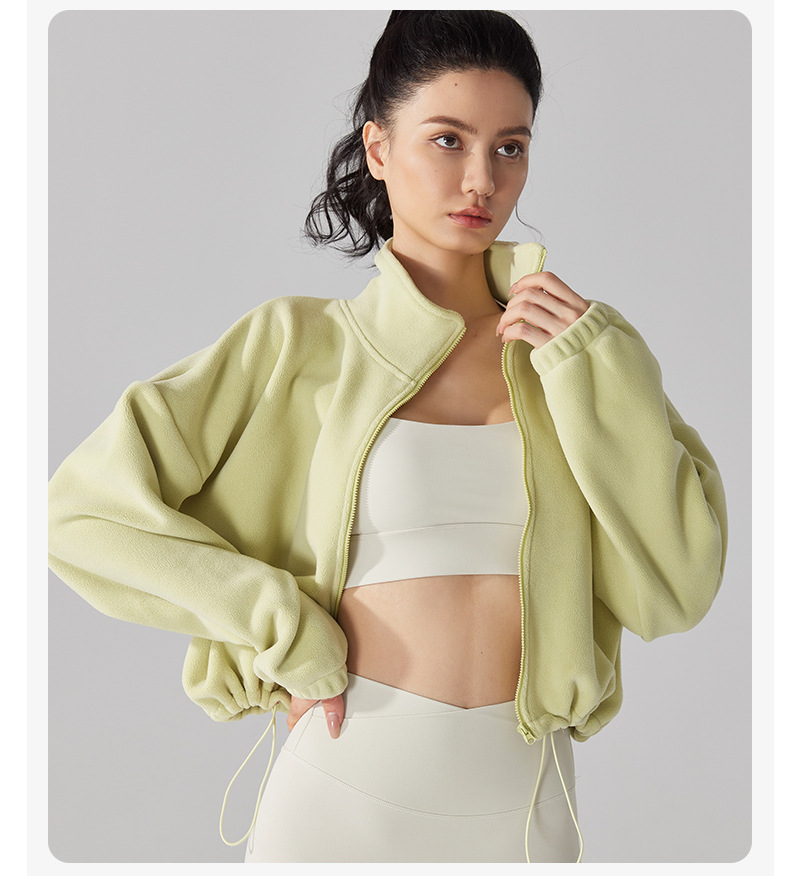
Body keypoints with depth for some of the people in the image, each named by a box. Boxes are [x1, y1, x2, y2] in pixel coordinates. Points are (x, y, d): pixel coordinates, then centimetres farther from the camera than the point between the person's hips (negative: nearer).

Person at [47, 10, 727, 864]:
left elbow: (678, 587, -4)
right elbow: (84, 508, -7)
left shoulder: (578, 347, 4)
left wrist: (593, 368, -11)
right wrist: (288, 633, -10)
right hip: (349, 788, -2)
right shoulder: (302, 342, -4)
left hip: (527, 805, 3)